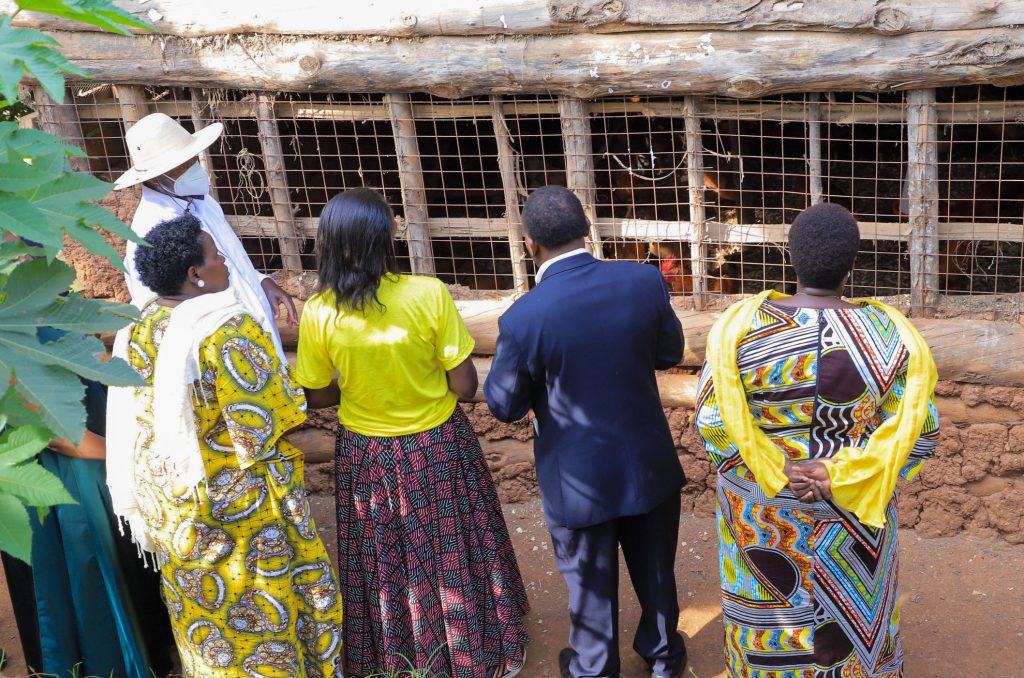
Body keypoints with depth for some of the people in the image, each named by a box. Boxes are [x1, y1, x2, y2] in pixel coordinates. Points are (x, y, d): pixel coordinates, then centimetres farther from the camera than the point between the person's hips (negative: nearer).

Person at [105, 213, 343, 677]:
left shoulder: (139, 328, -3)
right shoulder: (227, 329, -25)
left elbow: (139, 416, 7)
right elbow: (266, 423, -22)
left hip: (169, 497, 7)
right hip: (235, 497, -6)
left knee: (201, 601, 22)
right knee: (260, 605, 11)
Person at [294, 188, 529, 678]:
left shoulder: (318, 314, -17)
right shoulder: (429, 294, -22)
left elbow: (318, 397, -3)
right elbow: (465, 385, -15)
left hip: (366, 456, 1)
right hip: (439, 448, -1)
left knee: (384, 564, 21)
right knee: (452, 555, 20)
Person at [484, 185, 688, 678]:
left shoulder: (524, 317, -25)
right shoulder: (644, 281, -16)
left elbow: (504, 405, -12)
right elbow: (670, 353, 1)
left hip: (580, 477, -3)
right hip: (648, 463, 3)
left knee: (591, 582, 20)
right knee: (655, 568, 26)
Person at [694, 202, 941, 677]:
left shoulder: (741, 327, -20)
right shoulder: (889, 335, -18)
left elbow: (711, 422, -15)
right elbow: (919, 432, -15)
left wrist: (772, 473, -12)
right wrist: (837, 476, -17)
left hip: (761, 510, 0)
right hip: (851, 513, 0)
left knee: (770, 611, 22)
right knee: (852, 616, 24)